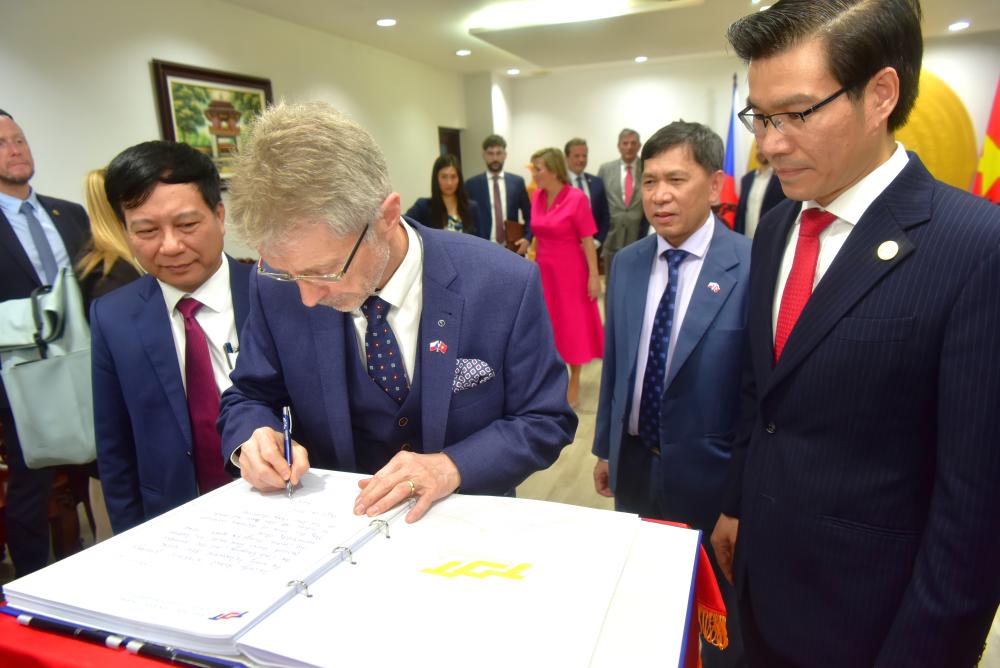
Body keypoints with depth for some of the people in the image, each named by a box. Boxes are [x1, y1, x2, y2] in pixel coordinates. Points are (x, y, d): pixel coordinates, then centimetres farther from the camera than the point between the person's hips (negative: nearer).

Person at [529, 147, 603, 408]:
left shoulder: (576, 198, -15)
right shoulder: (537, 197, 2)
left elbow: (588, 241, -15)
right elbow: (540, 234, 9)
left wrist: (594, 276, -16)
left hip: (570, 270, -6)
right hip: (543, 269, 6)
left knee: (572, 326, 6)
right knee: (548, 325, 13)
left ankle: (574, 382, 21)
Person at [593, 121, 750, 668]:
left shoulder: (752, 267, -17)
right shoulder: (626, 263, 0)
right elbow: (614, 361, 7)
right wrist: (606, 447, 12)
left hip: (711, 473, -4)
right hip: (634, 465, 5)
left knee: (718, 613, 20)